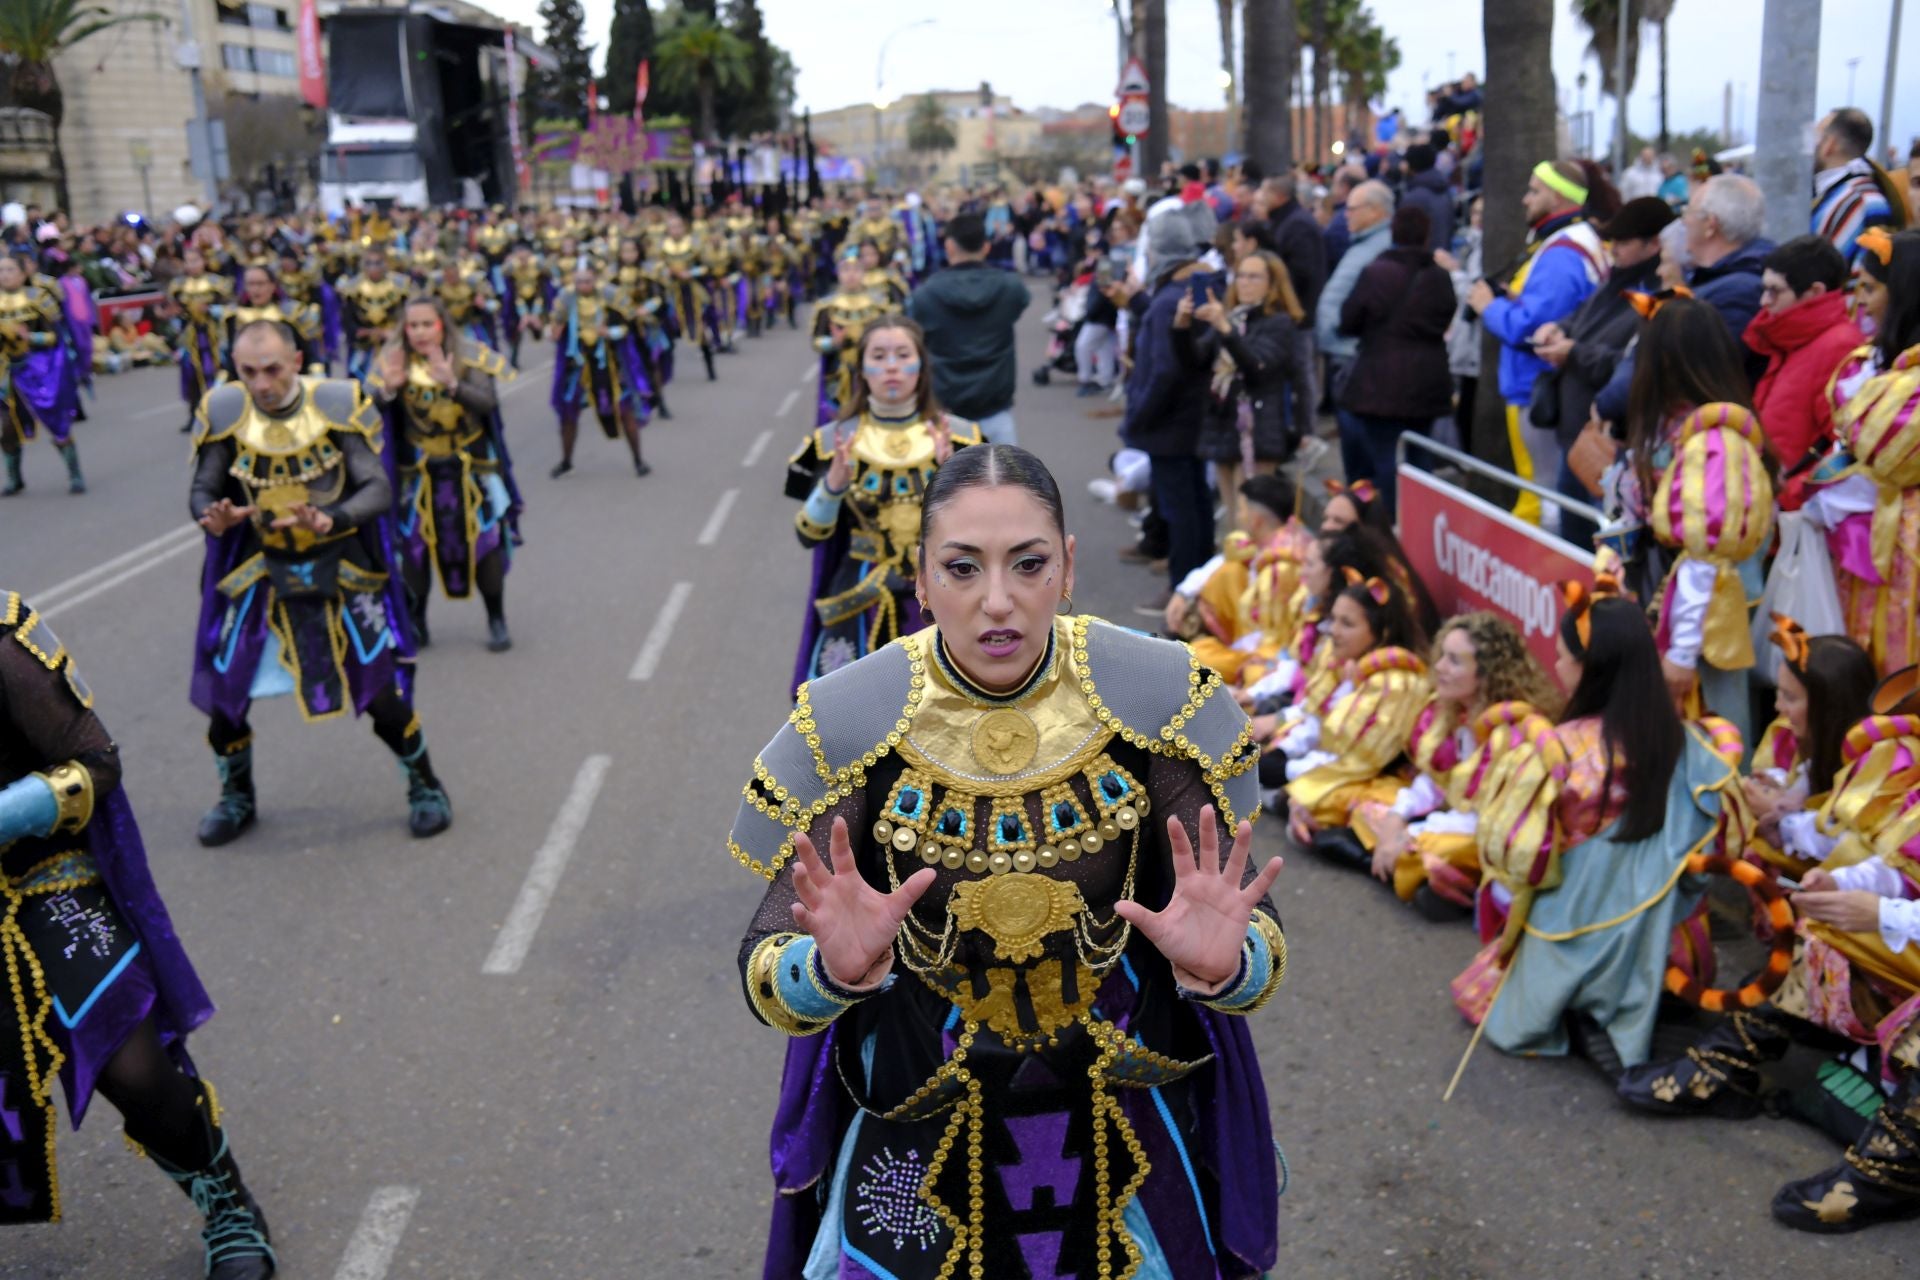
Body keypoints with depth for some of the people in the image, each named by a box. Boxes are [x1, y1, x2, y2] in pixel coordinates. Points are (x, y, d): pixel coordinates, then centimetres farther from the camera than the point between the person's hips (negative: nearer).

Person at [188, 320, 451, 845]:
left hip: (338, 567, -2)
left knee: (380, 688, -5)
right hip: (258, 571, 2)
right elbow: (202, 489, -2)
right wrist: (212, 518, -26)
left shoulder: (340, 403, -14)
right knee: (223, 690, 3)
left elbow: (379, 488, -15)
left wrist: (333, 520, -34)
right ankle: (236, 798, 30)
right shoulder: (223, 411, -9)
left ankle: (425, 787, 20)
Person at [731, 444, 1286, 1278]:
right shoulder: (845, 722, -18)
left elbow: (1258, 938, -13)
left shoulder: (1159, 698, -17)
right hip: (916, 1126, -1)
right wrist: (832, 966, -37)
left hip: (1128, 1114, 1)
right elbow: (765, 977, -15)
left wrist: (1221, 964, -36)